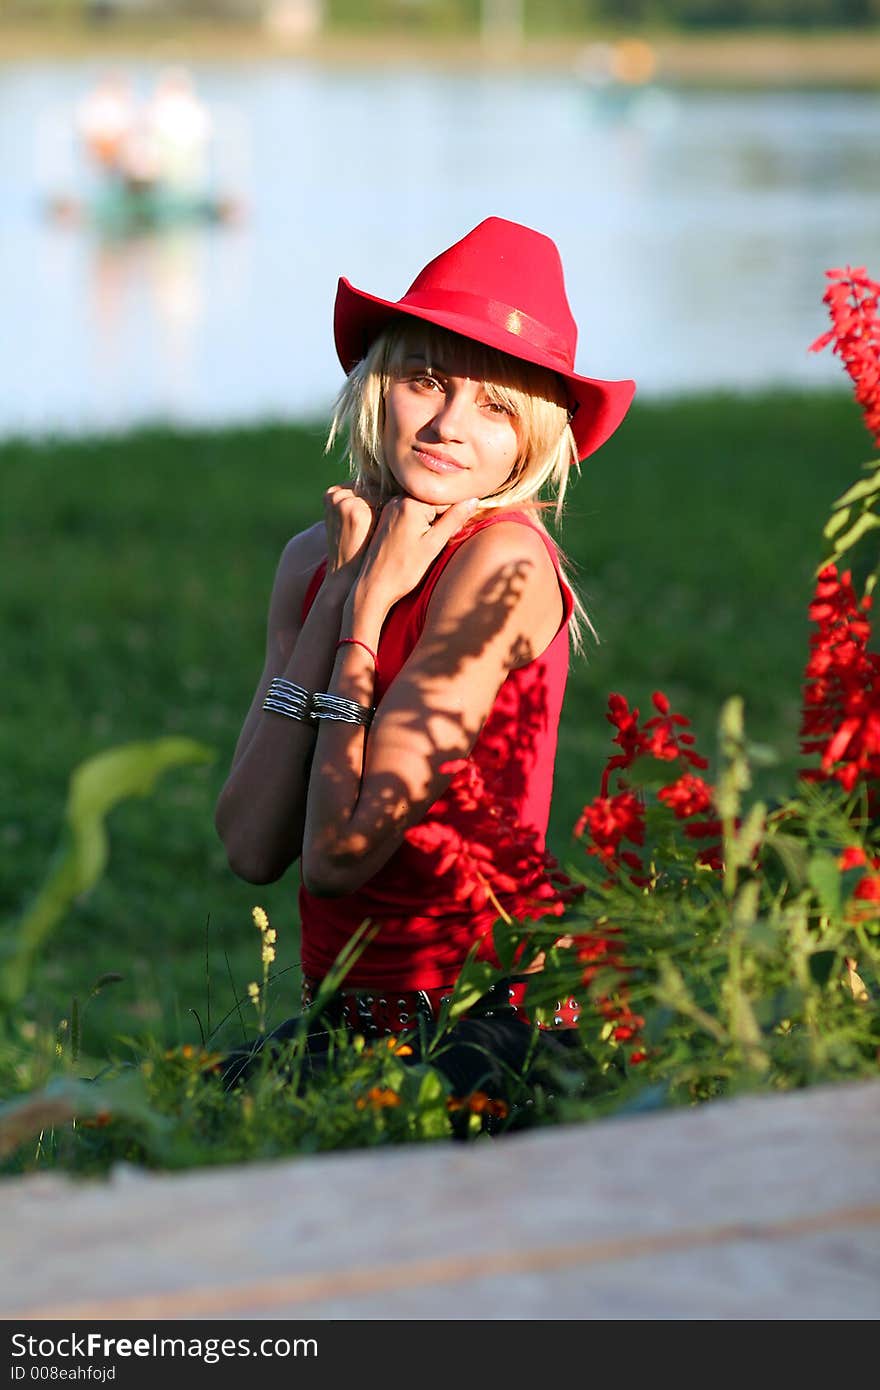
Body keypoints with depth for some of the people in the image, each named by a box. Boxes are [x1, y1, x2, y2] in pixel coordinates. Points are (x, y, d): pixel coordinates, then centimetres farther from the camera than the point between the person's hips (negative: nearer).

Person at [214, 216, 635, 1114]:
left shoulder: (504, 561, -15)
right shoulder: (315, 558, 6)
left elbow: (341, 851, -19)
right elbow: (253, 850, -6)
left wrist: (366, 612, -11)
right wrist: (335, 599, -7)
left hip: (485, 1027, -7)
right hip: (348, 1016, 7)